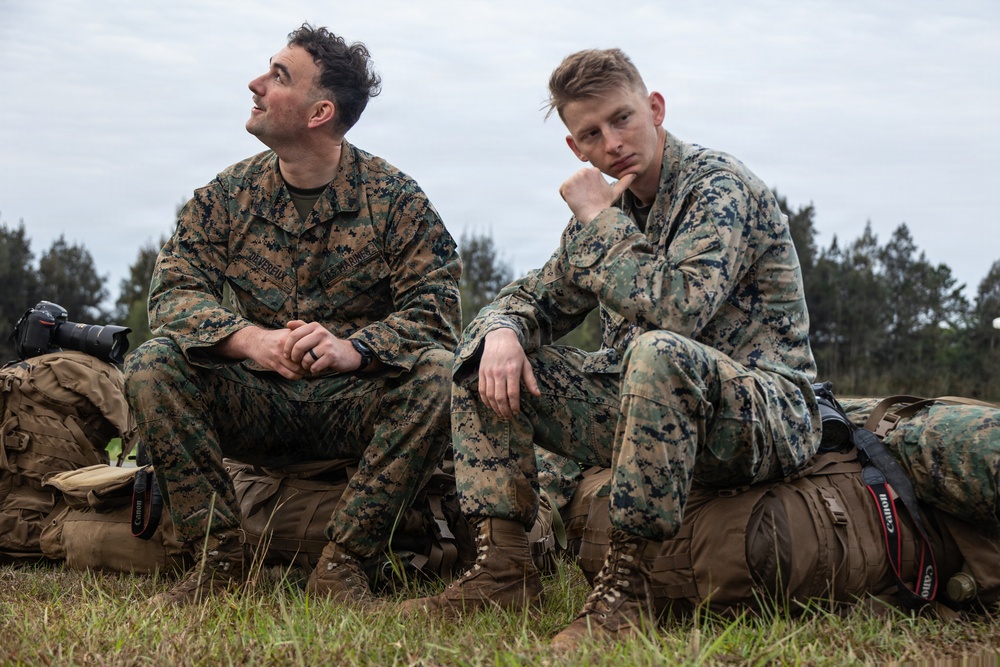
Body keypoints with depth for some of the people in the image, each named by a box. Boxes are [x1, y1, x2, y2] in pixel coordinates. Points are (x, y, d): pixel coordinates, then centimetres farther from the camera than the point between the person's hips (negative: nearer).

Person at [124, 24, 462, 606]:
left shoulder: (395, 199, -4)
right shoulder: (227, 195, 3)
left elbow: (438, 309, -12)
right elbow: (174, 289, -6)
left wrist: (353, 348, -32)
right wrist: (248, 339, -28)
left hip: (352, 403, -2)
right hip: (252, 403, 2)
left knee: (436, 373, -30)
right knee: (154, 364, -22)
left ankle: (343, 562, -27)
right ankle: (220, 558, -21)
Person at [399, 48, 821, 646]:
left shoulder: (719, 187, -13)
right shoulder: (612, 205, 11)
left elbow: (679, 308, -29)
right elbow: (537, 297, 17)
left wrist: (599, 220, -17)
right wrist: (503, 331, -7)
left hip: (763, 413, -8)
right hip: (646, 403, 8)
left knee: (658, 353, -40)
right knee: (488, 356, 2)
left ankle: (630, 585, -31)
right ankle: (504, 567, -7)